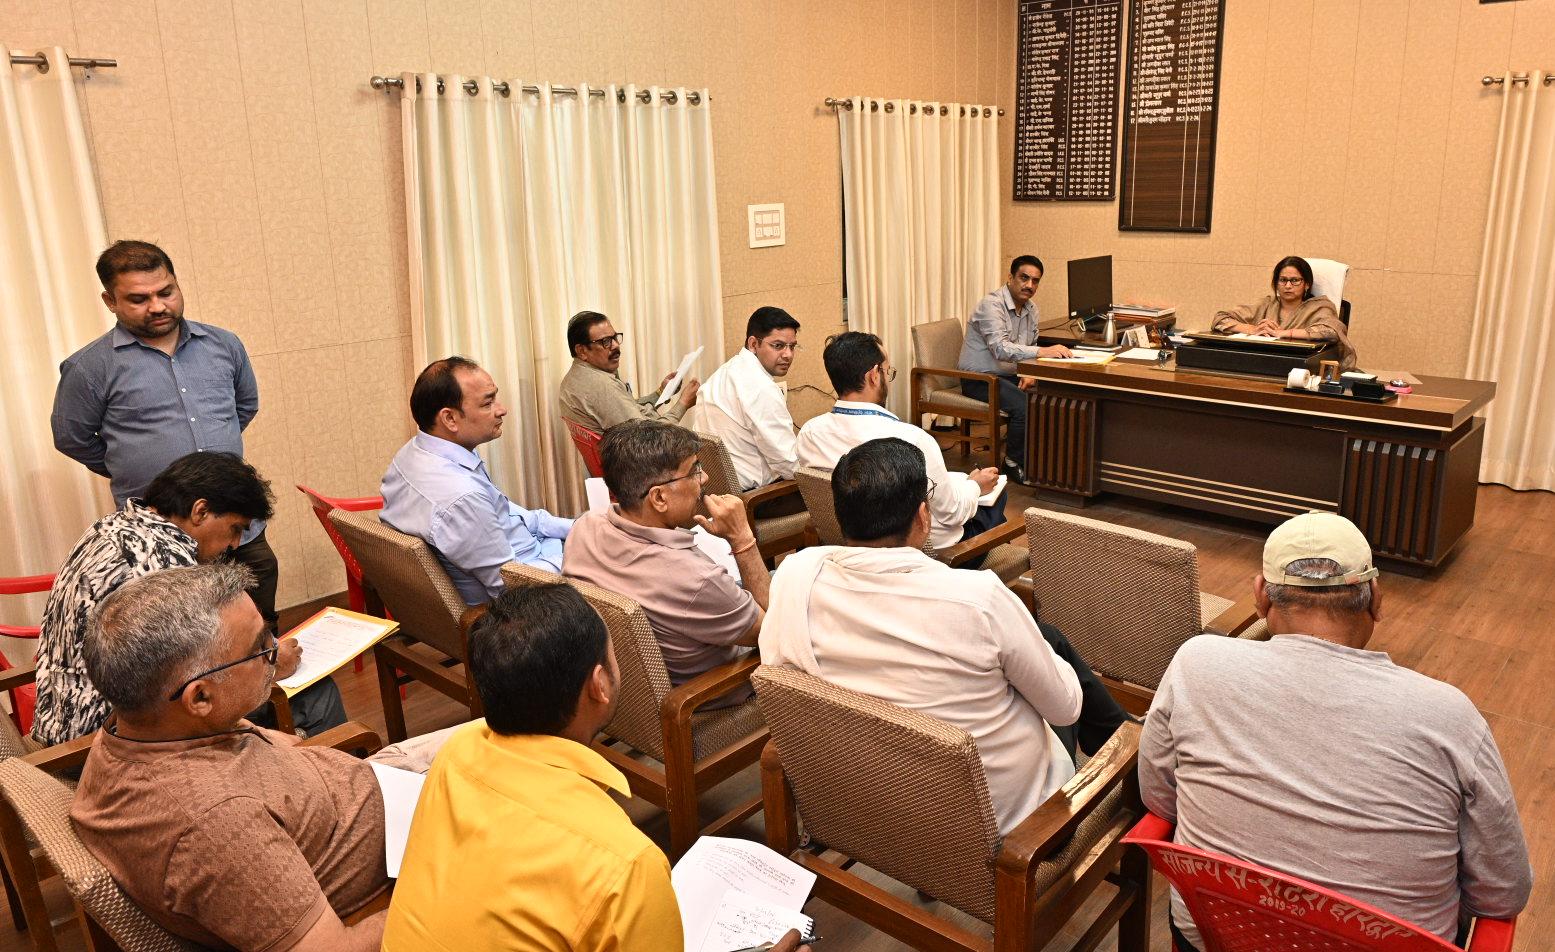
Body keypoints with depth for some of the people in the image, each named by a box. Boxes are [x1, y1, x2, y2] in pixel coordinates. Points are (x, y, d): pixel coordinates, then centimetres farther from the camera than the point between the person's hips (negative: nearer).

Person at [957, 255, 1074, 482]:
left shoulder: (1031, 309, 9)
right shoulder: (991, 304, -18)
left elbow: (1029, 349, 17)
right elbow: (1000, 349, -32)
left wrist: (1030, 374, -5)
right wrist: (1043, 352, -42)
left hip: (1009, 376, 8)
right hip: (979, 378, -8)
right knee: (1024, 406, -29)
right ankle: (1014, 463, -7)